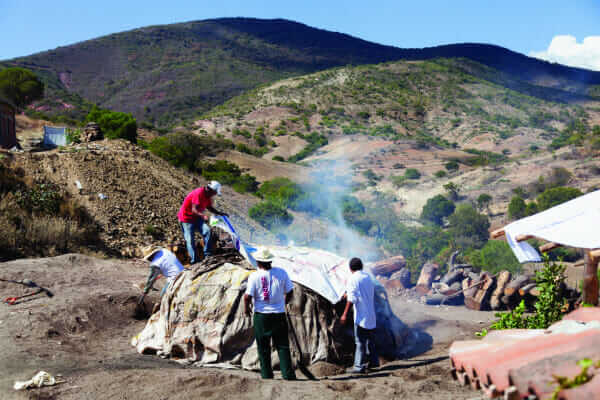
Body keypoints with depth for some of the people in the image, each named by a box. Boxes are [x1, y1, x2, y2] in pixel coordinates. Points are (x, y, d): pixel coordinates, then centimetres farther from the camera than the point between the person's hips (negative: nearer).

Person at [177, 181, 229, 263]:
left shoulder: (208, 195, 0)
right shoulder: (199, 194, -28)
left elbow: (209, 207, 15)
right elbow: (194, 210, -34)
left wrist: (220, 213, 6)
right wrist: (203, 216, -49)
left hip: (197, 217, 7)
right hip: (186, 217, -7)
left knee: (207, 230, -14)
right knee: (190, 239, -6)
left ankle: (207, 253, -8)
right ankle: (193, 259, 3)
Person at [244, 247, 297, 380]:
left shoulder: (254, 276, -10)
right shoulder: (281, 273, -2)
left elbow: (247, 296, -14)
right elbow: (289, 293, 3)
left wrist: (246, 308, 5)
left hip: (261, 316, -1)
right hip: (279, 314, 2)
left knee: (263, 347, 10)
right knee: (283, 346, 7)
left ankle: (267, 375, 14)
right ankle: (288, 374, 0)